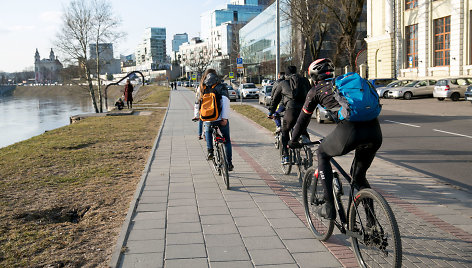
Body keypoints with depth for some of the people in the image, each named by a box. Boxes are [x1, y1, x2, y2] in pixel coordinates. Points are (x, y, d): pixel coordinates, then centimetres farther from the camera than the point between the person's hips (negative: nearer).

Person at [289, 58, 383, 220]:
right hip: (375, 130, 5)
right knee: (359, 176, 26)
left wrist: (293, 141, 45)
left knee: (322, 154, 24)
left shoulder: (316, 90, 20)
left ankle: (329, 207, 18)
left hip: (349, 129, -5)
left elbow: (303, 119, 29)